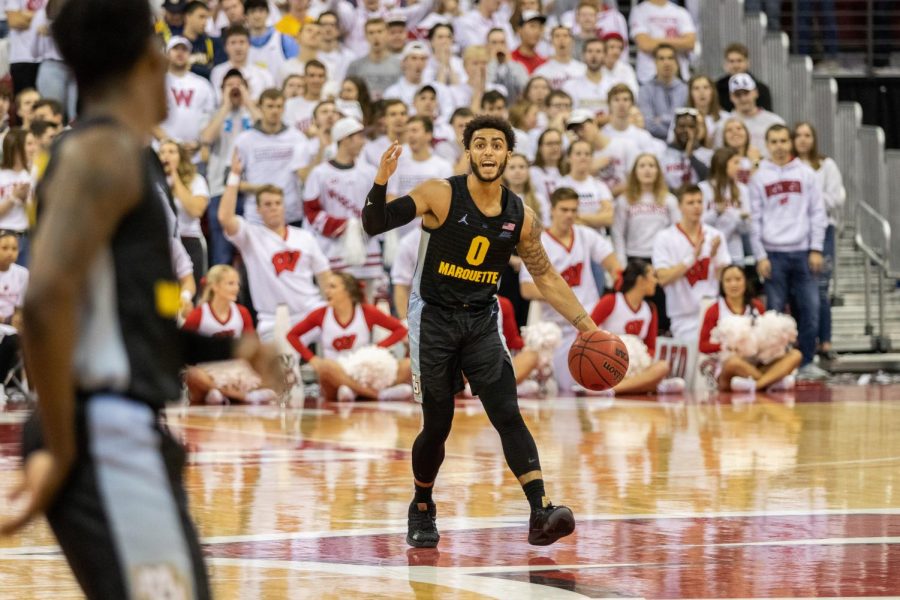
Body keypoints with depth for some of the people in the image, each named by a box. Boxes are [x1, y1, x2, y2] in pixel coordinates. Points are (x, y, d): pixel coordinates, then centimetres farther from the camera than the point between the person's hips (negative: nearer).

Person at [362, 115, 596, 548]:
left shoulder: (520, 218, -1)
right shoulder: (441, 195, -12)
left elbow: (546, 277, 9)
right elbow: (374, 225, -15)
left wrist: (586, 326, 3)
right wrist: (381, 182, -33)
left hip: (482, 321, 2)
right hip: (434, 318, -2)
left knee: (508, 415, -13)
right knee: (437, 426, 3)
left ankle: (541, 513, -23)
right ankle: (422, 510, 28)